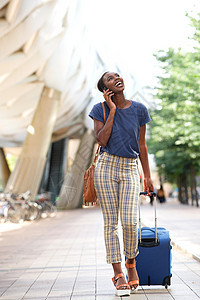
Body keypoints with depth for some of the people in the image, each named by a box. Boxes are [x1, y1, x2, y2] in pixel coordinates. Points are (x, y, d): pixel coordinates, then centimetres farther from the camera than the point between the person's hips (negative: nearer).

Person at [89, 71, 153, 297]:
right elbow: (101, 140, -13)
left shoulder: (138, 109, 5)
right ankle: (118, 274, 6)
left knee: (129, 221, -11)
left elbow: (141, 146, 10)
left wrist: (147, 176, 11)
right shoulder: (101, 109, 1)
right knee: (111, 222, 0)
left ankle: (131, 263, 15)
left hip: (130, 169, 1)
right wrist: (112, 110, -11)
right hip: (107, 167, -1)